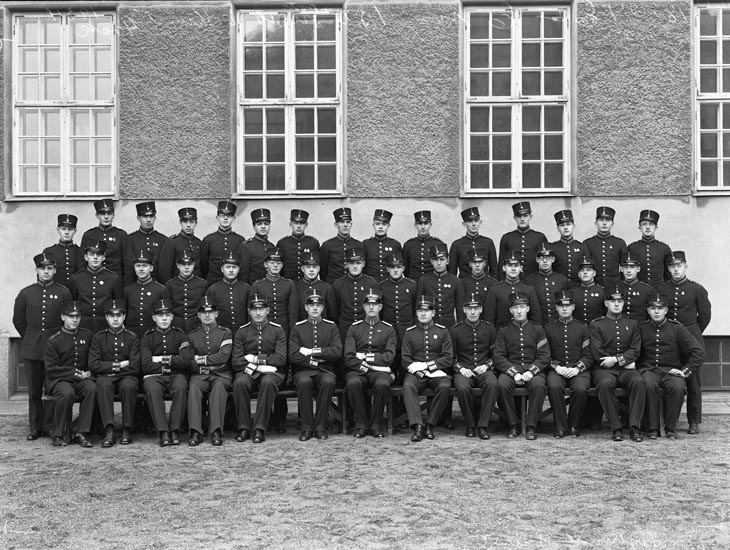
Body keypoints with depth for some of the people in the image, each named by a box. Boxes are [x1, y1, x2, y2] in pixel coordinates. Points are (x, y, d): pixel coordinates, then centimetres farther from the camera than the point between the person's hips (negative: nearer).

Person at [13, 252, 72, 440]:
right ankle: (35, 428, 16)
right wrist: (30, 339, 13)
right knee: (34, 391, 7)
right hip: (32, 350, 2)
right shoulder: (25, 293, 5)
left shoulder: (63, 293, 1)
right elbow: (18, 320, 13)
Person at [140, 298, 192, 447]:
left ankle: (175, 430, -28)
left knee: (180, 387, -35)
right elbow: (146, 365, -3)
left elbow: (185, 361, -5)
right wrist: (171, 363, -2)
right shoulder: (147, 337, 10)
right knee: (152, 389, -35)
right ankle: (163, 432, -34)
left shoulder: (180, 335, 11)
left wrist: (162, 359, -4)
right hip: (154, 376, 0)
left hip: (176, 375, 0)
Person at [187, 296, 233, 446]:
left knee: (219, 386, -36)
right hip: (199, 375, 1)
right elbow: (188, 362, 6)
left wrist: (200, 359, -6)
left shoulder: (225, 333, 7)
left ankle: (216, 432, -39)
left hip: (221, 374, -1)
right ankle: (195, 432, -36)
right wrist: (203, 367, -8)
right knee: (193, 388, -32)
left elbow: (223, 356, -8)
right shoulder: (192, 336, 14)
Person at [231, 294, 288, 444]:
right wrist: (258, 367, -14)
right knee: (239, 383, -33)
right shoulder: (242, 332, 9)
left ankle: (260, 428, -29)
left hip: (272, 372, -1)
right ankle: (244, 427, -20)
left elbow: (281, 359, -5)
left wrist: (255, 359, -8)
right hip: (248, 372, 1)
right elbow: (236, 362, -1)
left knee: (268, 382, -36)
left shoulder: (277, 330, 6)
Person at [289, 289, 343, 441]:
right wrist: (315, 361, -8)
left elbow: (337, 352, -6)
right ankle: (307, 427, -22)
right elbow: (293, 356, -3)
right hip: (303, 370, 0)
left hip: (325, 371, 0)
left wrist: (311, 351, -9)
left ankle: (321, 427, -21)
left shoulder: (331, 327, 10)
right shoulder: (297, 328, 8)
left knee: (328, 382, -34)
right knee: (304, 382, -35)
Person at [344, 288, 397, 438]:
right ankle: (361, 425, -16)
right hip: (358, 371, 1)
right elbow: (349, 358, 3)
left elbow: (389, 357, 0)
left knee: (382, 384, -35)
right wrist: (365, 367, -12)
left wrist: (365, 357, -6)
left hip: (380, 371, 0)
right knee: (353, 383, -35)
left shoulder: (388, 329, 12)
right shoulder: (354, 328, 13)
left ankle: (376, 425, -15)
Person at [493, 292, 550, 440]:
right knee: (503, 384, -33)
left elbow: (544, 356, 3)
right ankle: (513, 426, -17)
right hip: (510, 369, 0)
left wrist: (531, 371, -14)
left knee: (539, 385, -34)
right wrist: (514, 372, -15)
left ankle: (531, 426, -21)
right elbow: (498, 357, 1)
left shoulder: (537, 329, 11)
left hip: (533, 369, 0)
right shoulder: (503, 330, 10)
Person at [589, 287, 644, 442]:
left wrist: (616, 359, -12)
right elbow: (597, 354, -2)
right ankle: (616, 428, -26)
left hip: (627, 369, 2)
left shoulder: (632, 324, 16)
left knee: (638, 381, -32)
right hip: (603, 369, -2)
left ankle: (634, 427, -28)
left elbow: (635, 351, 5)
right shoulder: (596, 324, 7)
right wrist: (624, 361, -5)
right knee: (605, 383, -36)